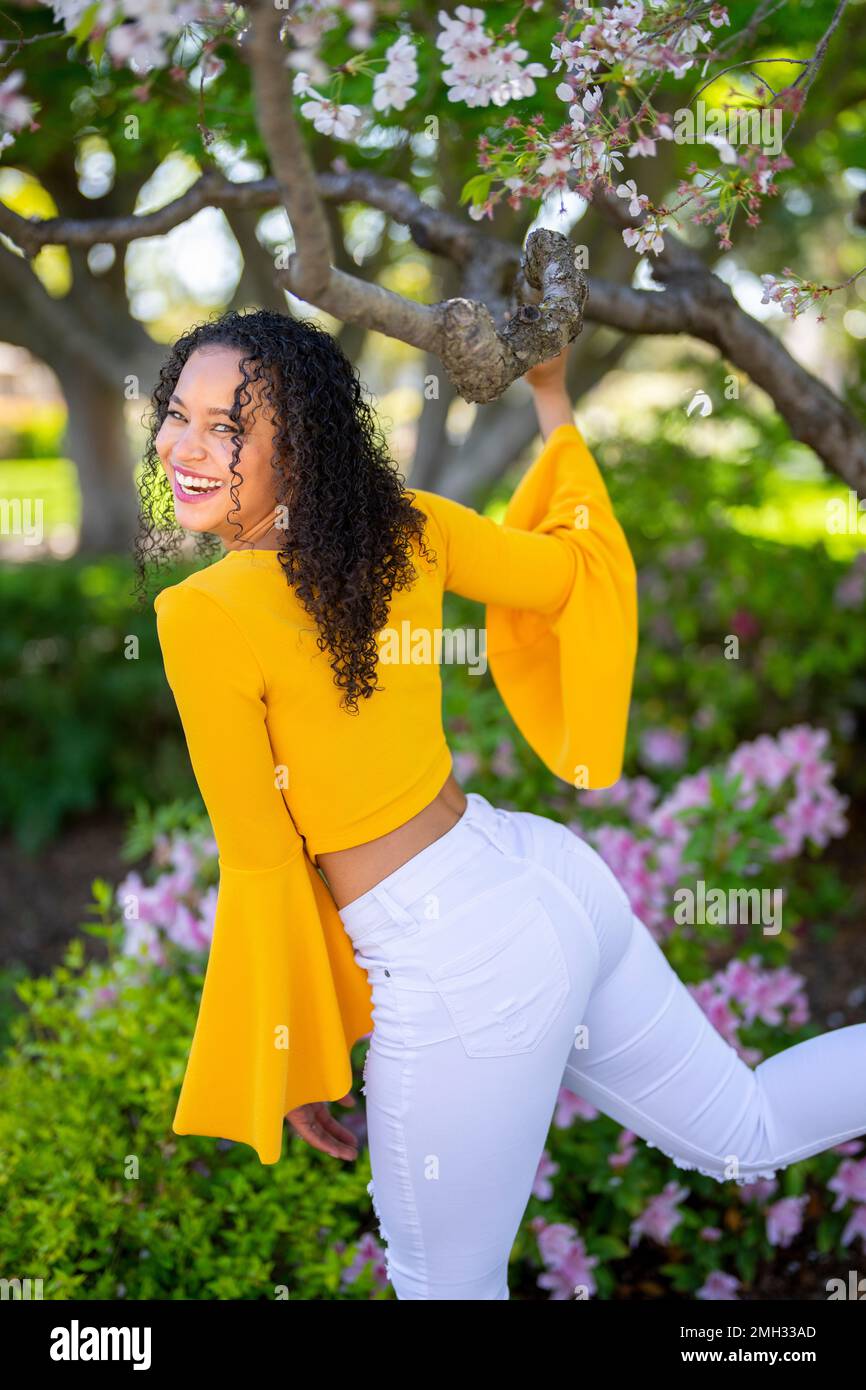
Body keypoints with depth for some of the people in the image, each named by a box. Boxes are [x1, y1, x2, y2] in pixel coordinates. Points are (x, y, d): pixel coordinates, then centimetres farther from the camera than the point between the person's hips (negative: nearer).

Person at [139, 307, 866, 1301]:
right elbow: (580, 570, 15)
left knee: (444, 1281, 17)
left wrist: (287, 1063, 1)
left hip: (459, 970, -7)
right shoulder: (401, 523, 1)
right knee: (746, 1136, 27)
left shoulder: (203, 615, -17)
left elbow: (261, 858, -11)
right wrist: (553, 401, 29)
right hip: (551, 877, 8)